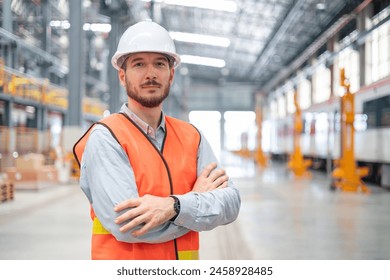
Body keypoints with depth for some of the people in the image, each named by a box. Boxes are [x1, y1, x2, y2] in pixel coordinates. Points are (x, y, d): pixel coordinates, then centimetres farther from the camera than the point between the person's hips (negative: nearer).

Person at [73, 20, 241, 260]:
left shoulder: (192, 136, 2)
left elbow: (230, 202, -8)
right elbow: (125, 224, -22)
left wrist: (174, 206, -24)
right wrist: (199, 199, -12)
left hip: (184, 267, 4)